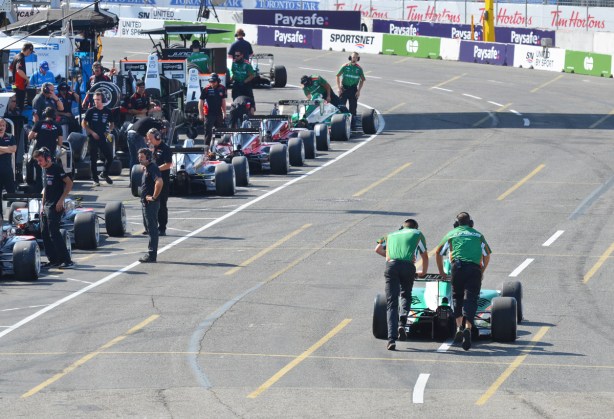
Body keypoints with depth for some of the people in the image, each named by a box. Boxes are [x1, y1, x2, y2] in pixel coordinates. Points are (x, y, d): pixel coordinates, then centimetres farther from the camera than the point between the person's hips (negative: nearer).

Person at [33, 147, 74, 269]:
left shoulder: (57, 168, -11)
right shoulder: (46, 170, 14)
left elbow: (69, 183, -16)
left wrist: (61, 200, -19)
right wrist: (43, 205, 18)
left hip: (55, 207, -9)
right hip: (46, 207, 9)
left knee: (54, 233, -12)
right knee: (44, 233, 8)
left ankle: (67, 261, -10)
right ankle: (53, 260, 14)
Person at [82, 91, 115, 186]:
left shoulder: (107, 112, 5)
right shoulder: (91, 111, -2)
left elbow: (111, 124, 17)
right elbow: (84, 123, 0)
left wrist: (108, 131, -1)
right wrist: (92, 132, -9)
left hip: (103, 138, 3)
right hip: (93, 138, -2)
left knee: (109, 157, -1)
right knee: (93, 158, 0)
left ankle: (105, 174, 21)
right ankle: (95, 179, 7)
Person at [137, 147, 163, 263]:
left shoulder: (152, 168, -16)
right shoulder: (146, 169, 15)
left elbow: (159, 182, -32)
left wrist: (154, 197, -24)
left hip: (151, 204, -11)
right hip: (146, 203, 11)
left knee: (152, 228, -8)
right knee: (149, 228, 14)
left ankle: (151, 255, -7)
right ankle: (151, 253, 21)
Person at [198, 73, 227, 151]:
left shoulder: (222, 88, 3)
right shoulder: (206, 89, -8)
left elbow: (223, 101, 12)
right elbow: (201, 102, -4)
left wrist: (224, 113, 11)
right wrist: (201, 114, -8)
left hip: (218, 113, 4)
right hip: (209, 114, -4)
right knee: (208, 132, -8)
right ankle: (206, 148, -8)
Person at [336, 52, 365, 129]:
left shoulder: (359, 68, 3)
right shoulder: (345, 66, 0)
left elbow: (362, 80, 10)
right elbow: (338, 76, 5)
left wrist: (358, 90, 1)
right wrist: (339, 87, -3)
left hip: (353, 89, 1)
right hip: (344, 88, -1)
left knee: (353, 107, 3)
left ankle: (353, 124, 11)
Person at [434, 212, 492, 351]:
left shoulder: (452, 234, 23)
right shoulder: (478, 235, 26)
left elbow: (438, 252, 30)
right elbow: (487, 255, 30)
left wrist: (441, 272, 40)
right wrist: (482, 272, 42)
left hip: (458, 266, 0)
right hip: (475, 268, 0)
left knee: (457, 297, 16)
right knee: (471, 299, -6)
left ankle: (459, 326, 0)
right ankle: (468, 328, -26)